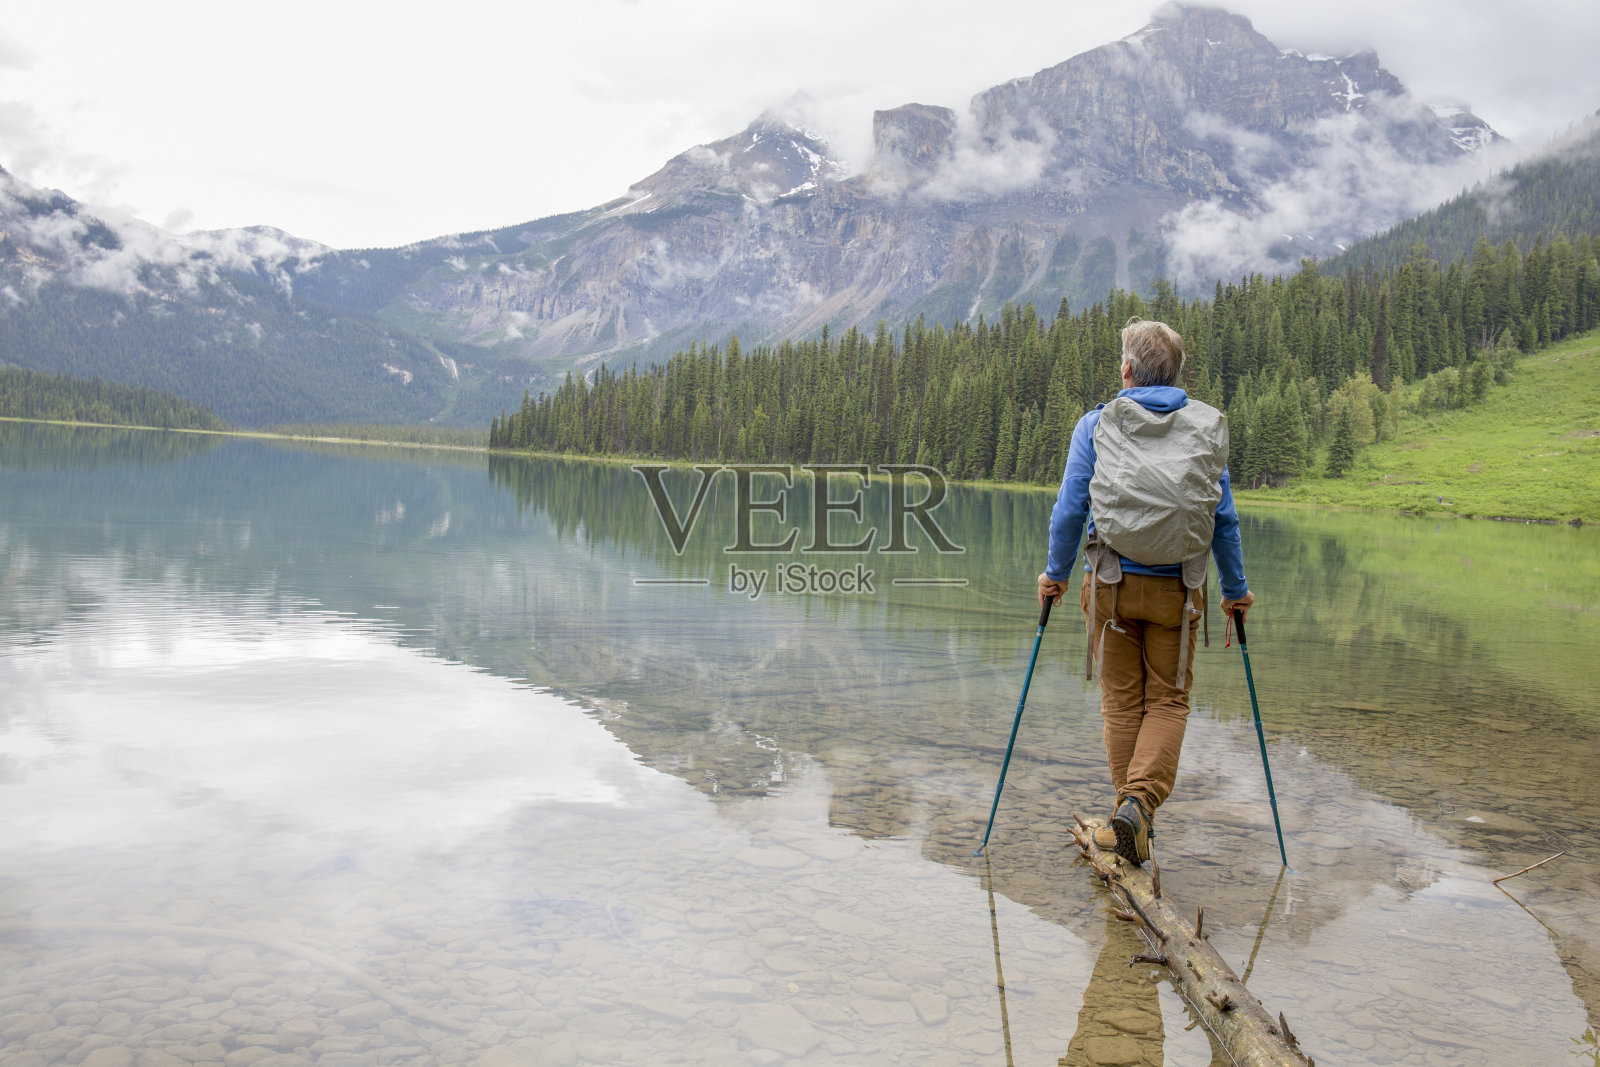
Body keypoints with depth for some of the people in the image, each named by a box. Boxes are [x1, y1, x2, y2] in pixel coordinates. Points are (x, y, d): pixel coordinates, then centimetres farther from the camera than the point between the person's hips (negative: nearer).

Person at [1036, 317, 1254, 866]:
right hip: (1176, 586, 0)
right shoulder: (1206, 427, 1)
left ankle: (1130, 813, 17)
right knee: (1168, 699, 9)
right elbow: (1225, 517, 3)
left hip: (1112, 581, 0)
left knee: (1122, 701, 11)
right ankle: (1140, 801, -9)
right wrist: (1235, 588, 12)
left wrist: (1055, 571, 11)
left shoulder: (1097, 424, -3)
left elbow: (1070, 508, -3)